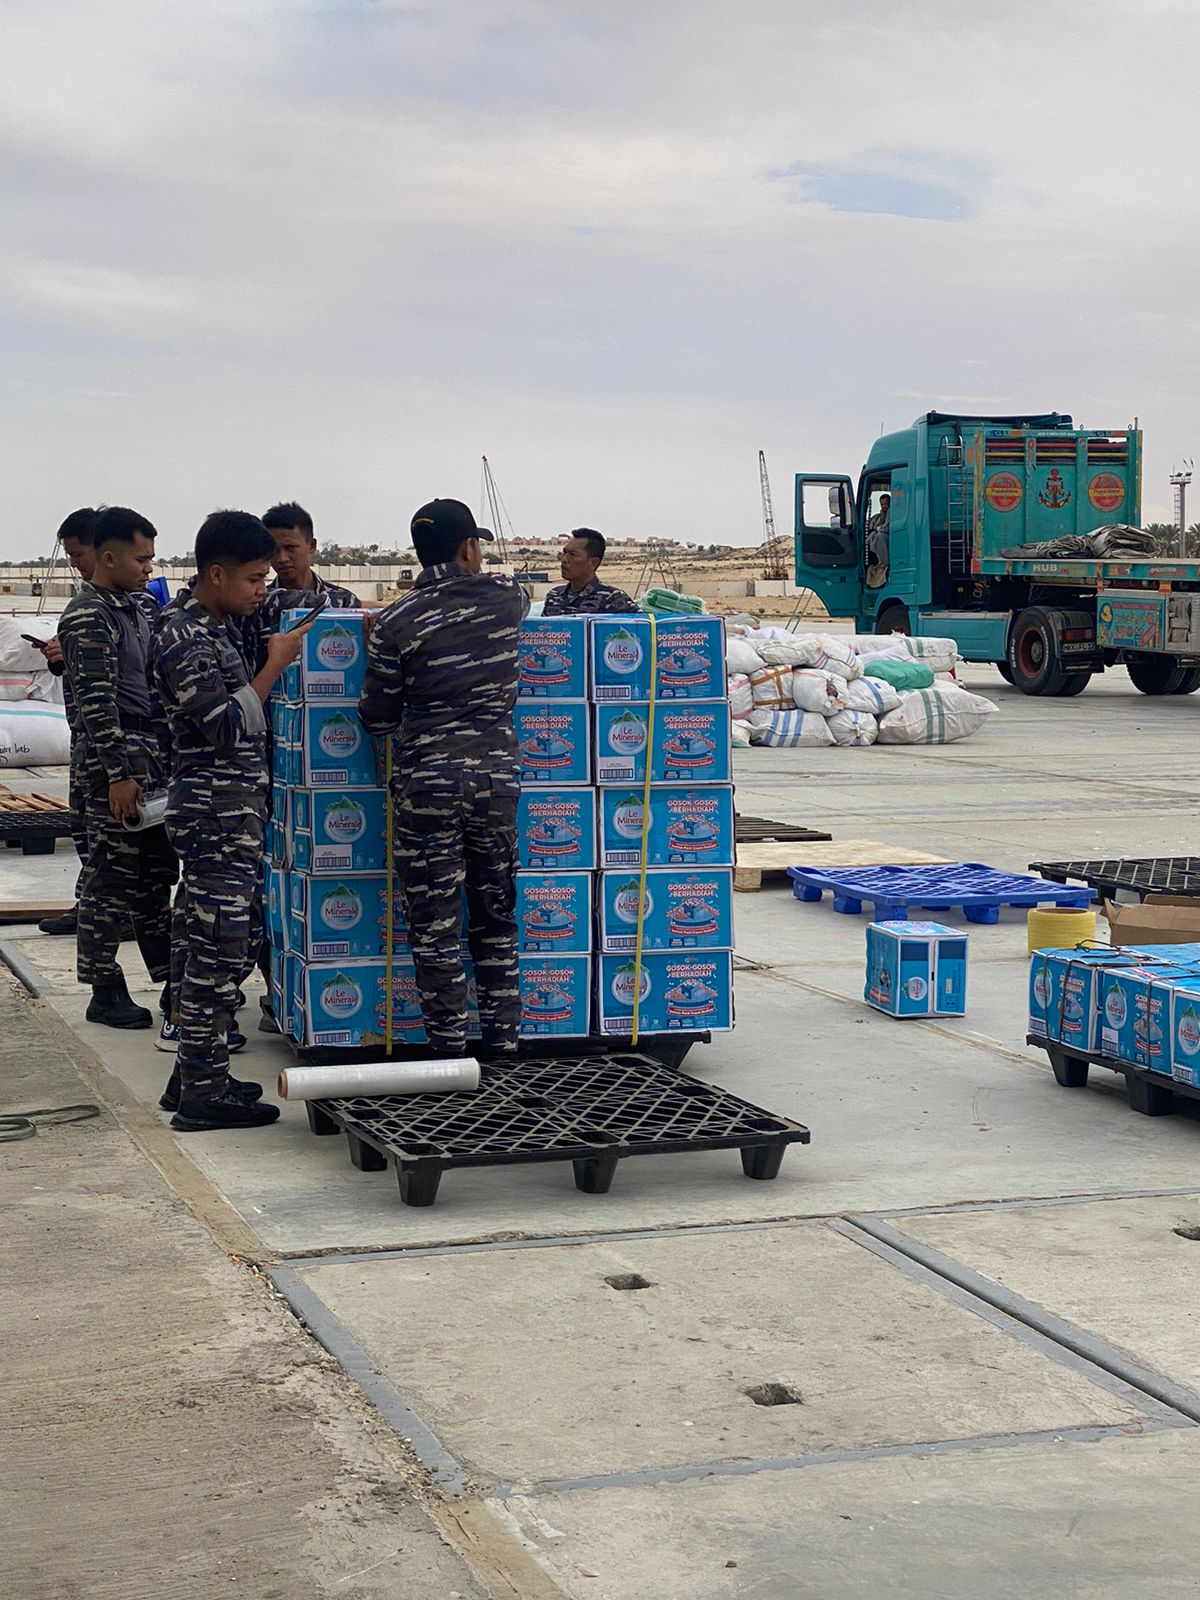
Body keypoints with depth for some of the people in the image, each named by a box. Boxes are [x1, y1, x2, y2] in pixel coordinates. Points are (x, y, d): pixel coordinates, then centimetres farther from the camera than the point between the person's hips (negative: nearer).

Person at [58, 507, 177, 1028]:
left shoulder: (138, 605, 13)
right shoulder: (87, 618, -14)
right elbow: (96, 704, -18)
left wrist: (168, 751, 18)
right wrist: (119, 775, -20)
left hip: (153, 750, 9)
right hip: (114, 755, -9)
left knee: (158, 869, 13)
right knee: (112, 872, -2)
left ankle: (171, 978, 20)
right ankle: (105, 991, 6)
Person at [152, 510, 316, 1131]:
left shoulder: (211, 625, 14)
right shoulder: (184, 639, -17)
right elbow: (228, 727, -21)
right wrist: (276, 664, -16)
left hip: (229, 810, 10)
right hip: (217, 813, -10)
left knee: (206, 945, 13)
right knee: (220, 946, -7)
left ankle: (196, 1075, 20)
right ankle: (203, 1092, -3)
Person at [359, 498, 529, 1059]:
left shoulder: (398, 622, -6)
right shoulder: (509, 597, 2)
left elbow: (377, 718, -1)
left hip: (427, 780, -3)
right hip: (498, 774, 3)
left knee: (435, 925, 4)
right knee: (496, 917, 15)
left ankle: (449, 1049, 8)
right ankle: (503, 1040, 21)